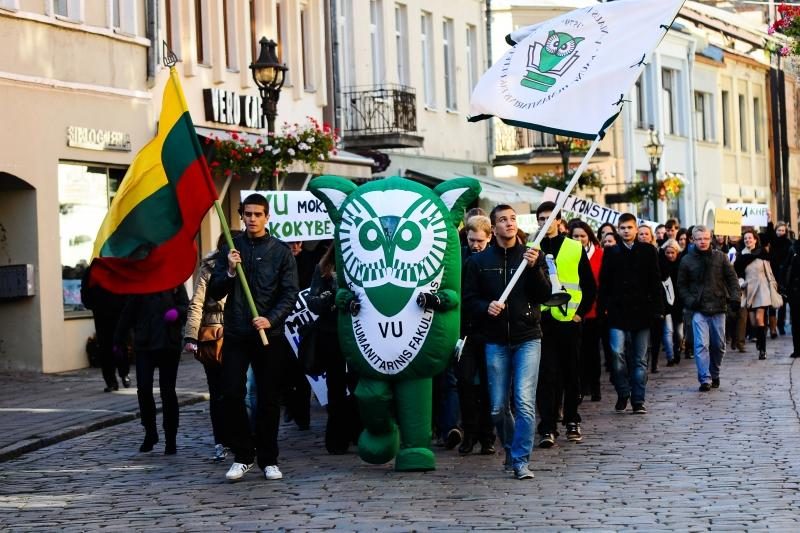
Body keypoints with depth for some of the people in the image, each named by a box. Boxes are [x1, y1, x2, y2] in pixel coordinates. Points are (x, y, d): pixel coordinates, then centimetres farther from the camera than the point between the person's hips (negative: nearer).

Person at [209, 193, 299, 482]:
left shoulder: (281, 251, 3)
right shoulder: (230, 249, 8)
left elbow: (290, 294, -2)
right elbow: (215, 293, 7)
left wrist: (270, 319, -17)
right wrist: (230, 271, -11)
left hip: (269, 334, -1)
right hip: (236, 333, 1)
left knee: (269, 398, 3)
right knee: (232, 393, -5)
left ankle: (268, 460, 13)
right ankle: (242, 456, 8)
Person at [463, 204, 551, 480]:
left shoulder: (532, 256, 4)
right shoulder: (479, 261, 4)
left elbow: (544, 296, -3)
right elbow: (469, 299, 5)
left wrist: (534, 268, -17)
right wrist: (486, 307, -14)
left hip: (527, 338, -1)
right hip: (496, 341, 1)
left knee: (525, 401, -13)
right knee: (498, 407, 5)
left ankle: (520, 460, -7)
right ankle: (510, 449, 29)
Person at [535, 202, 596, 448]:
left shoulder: (575, 249, 6)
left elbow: (590, 286, 9)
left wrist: (581, 312, 1)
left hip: (568, 319, 1)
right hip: (540, 320, -1)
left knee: (571, 373, 9)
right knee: (546, 374, -5)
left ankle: (572, 422, 21)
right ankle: (548, 427, -4)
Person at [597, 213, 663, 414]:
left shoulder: (648, 251, 5)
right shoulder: (611, 253, 6)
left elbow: (655, 282, 3)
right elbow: (604, 283, 5)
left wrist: (657, 308, -4)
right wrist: (602, 308, -4)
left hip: (641, 311, 0)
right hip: (617, 311, 0)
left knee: (640, 358, 5)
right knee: (617, 352, -13)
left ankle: (638, 400, 11)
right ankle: (623, 393, 6)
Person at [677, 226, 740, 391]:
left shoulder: (720, 257, 4)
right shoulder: (687, 260, 1)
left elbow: (731, 278, 6)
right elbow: (682, 285, 6)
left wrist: (734, 296, -8)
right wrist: (689, 301, -8)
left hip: (718, 308, 2)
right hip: (698, 309, -2)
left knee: (719, 344, 10)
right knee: (701, 344, -12)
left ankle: (714, 375, 27)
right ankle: (705, 379, -13)